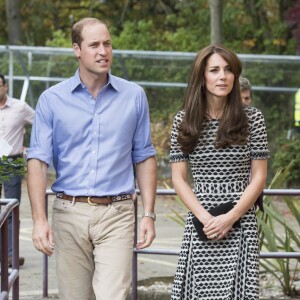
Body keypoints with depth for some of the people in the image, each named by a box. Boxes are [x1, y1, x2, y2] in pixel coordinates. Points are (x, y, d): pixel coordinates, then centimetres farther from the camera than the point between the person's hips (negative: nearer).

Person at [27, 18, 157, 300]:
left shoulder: (134, 96, 5)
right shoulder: (51, 99, 2)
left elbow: (144, 158, 9)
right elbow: (38, 161, -1)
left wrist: (149, 214, 3)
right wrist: (39, 219, -10)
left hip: (116, 215, -1)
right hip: (69, 213, 1)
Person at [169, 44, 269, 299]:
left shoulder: (252, 119, 3)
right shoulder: (183, 121, 6)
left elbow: (259, 177, 2)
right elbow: (179, 178, 5)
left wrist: (230, 218, -9)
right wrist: (206, 218, -9)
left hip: (240, 224, -1)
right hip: (199, 223, 1)